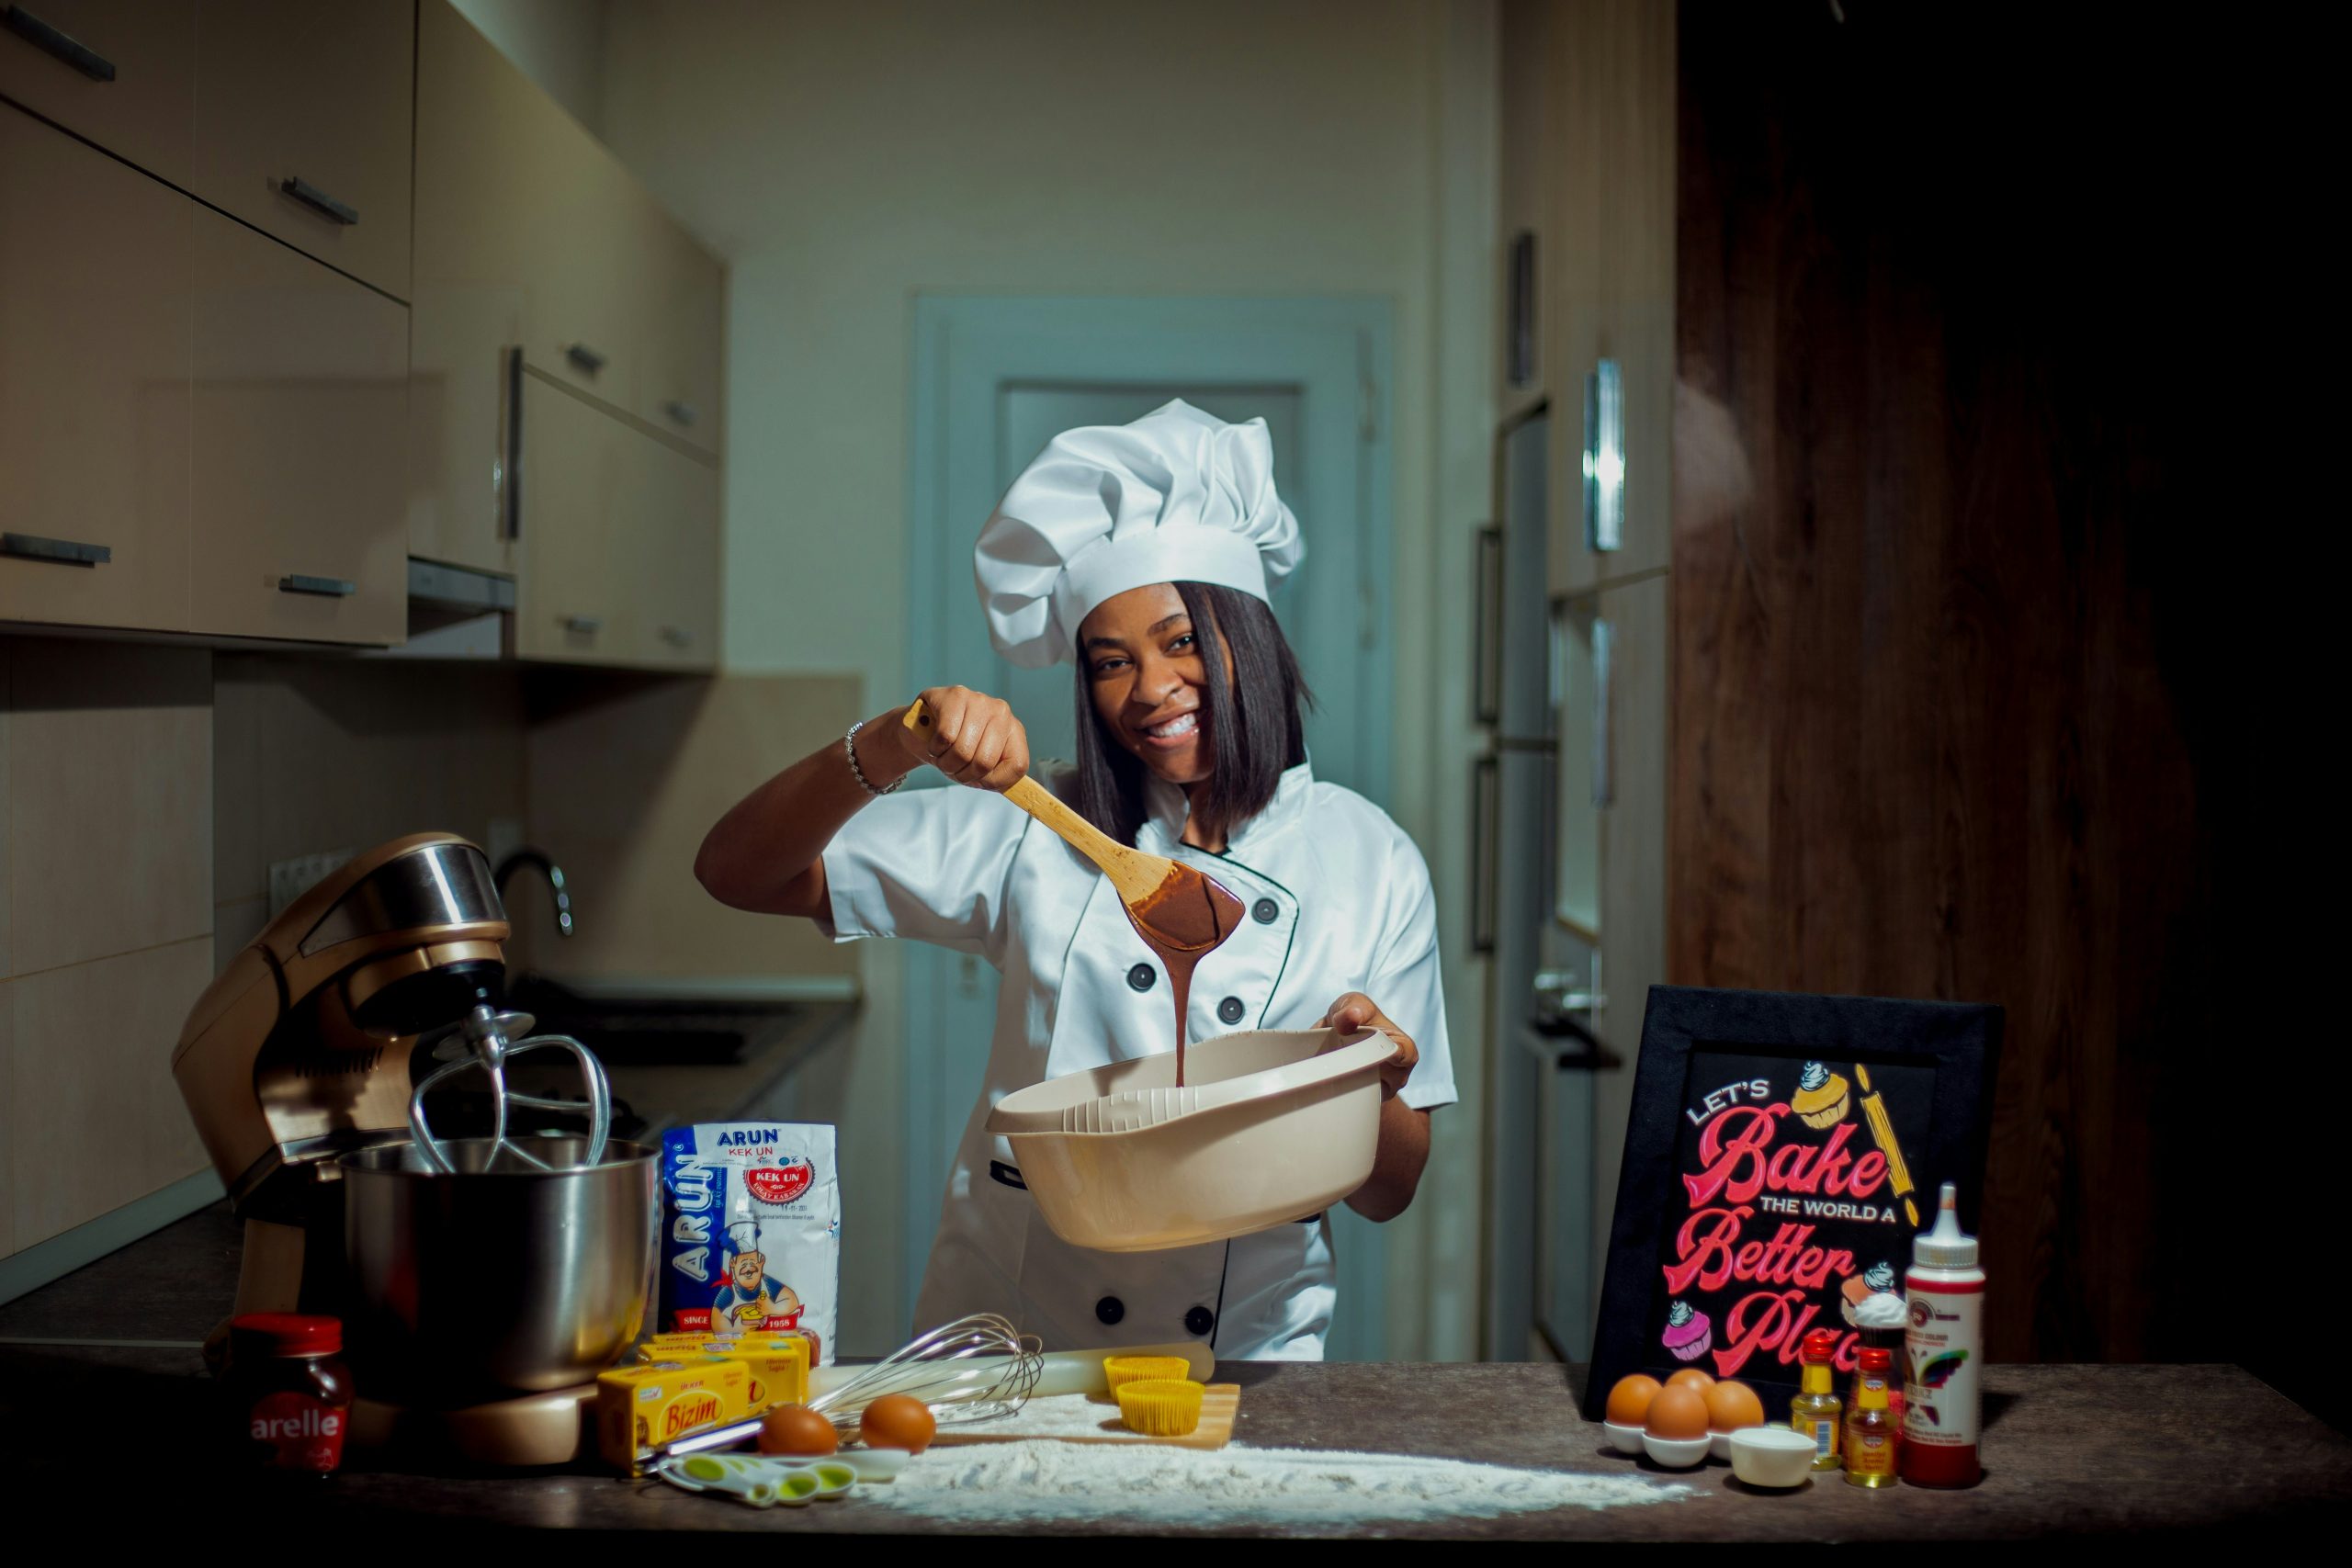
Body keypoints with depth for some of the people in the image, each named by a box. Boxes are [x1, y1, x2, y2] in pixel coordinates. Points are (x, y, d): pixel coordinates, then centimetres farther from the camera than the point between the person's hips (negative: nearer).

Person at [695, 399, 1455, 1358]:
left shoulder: (1371, 861, 4)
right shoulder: (1038, 831, 4)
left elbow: (1387, 1194, 7)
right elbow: (737, 874, 0)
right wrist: (889, 749, -14)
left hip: (1250, 1346, 0)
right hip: (1003, 1337, 0)